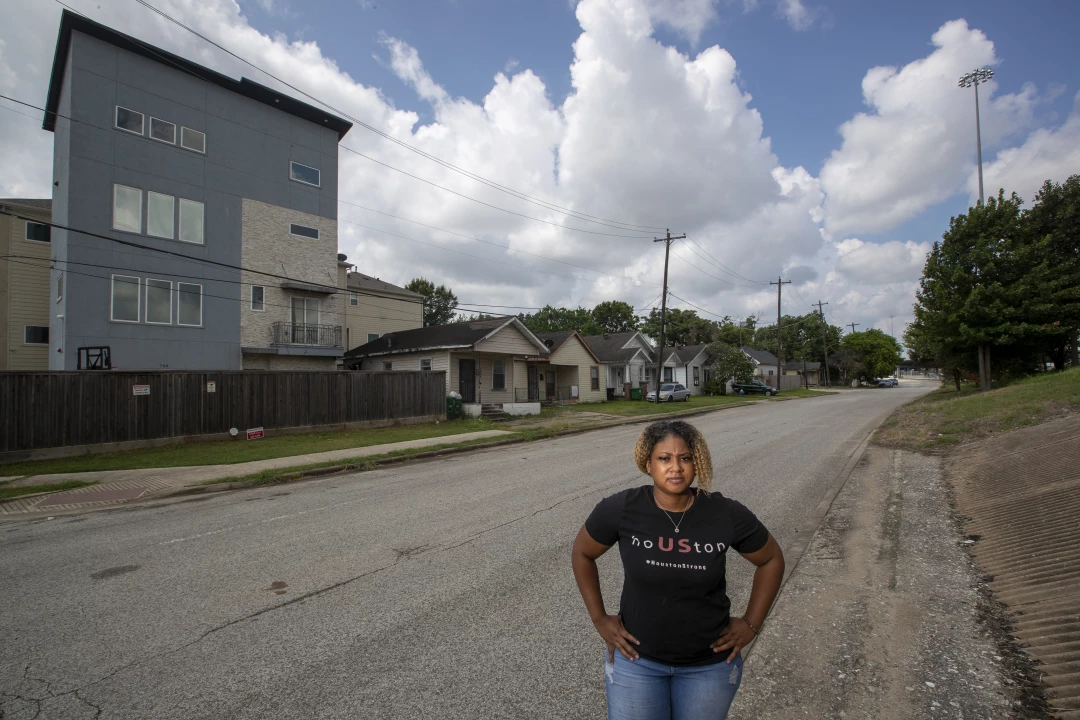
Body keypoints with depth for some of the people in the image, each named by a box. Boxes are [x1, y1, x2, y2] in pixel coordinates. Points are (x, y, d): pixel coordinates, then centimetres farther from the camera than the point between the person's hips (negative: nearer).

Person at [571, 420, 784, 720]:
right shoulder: (621, 509, -19)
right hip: (637, 658, -1)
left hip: (710, 663, 1)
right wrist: (599, 618, -4)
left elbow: (771, 560, 2)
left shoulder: (726, 514, -17)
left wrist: (751, 624, -1)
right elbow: (582, 553, -2)